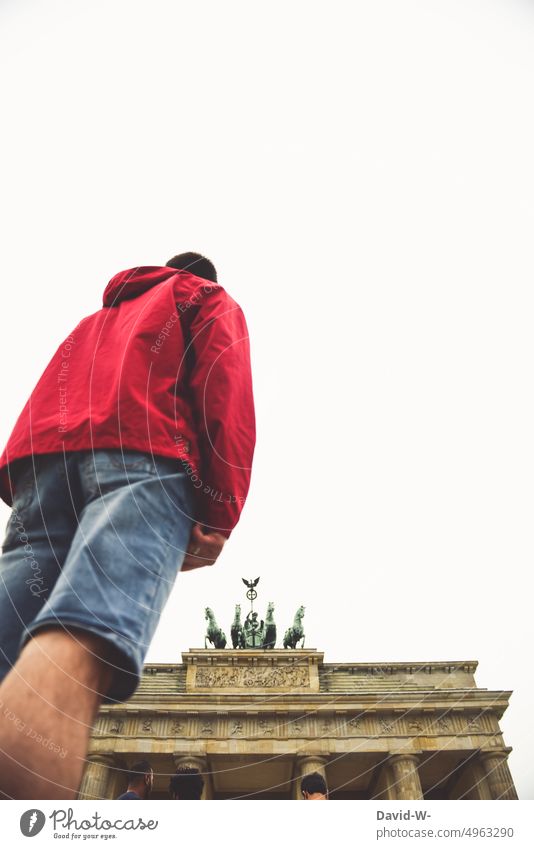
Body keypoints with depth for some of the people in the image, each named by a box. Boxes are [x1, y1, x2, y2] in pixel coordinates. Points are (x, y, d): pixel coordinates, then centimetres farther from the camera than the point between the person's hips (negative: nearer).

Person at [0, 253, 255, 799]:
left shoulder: (98, 317, 43)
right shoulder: (209, 299, 27)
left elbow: (49, 400, 28)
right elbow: (225, 390, 5)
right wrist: (218, 513, -5)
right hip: (145, 453, -5)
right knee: (78, 655, -25)